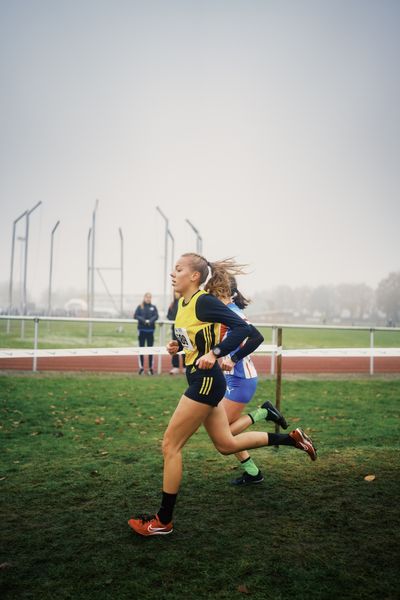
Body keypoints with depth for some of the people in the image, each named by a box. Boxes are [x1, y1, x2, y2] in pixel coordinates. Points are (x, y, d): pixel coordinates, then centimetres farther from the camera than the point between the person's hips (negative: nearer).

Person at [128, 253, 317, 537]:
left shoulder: (204, 302, -17)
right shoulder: (183, 303, 9)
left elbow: (243, 328, -23)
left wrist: (214, 353, -31)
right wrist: (178, 345, 5)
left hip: (206, 381, -10)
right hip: (202, 381, 10)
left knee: (170, 445, -2)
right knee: (227, 444, 18)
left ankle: (163, 521, 12)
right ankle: (292, 438, 27)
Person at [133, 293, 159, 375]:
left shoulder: (153, 307, 6)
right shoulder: (140, 307, 4)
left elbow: (156, 316, -6)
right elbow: (135, 316, -6)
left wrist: (150, 321, -23)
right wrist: (143, 320, -20)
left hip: (150, 330, 0)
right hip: (142, 330, 0)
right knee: (141, 348, 3)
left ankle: (150, 368, 9)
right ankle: (141, 367, 10)